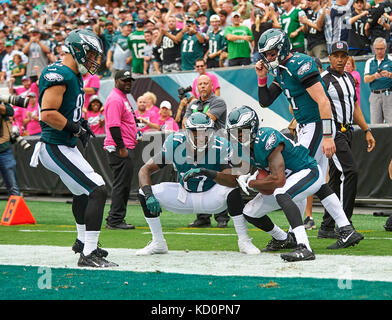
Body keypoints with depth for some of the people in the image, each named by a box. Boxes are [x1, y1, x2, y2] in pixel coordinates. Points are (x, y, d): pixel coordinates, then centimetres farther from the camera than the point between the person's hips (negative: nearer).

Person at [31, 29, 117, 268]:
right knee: (98, 191, -17)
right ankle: (89, 254, -18)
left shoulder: (74, 76, 14)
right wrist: (76, 129, -18)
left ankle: (83, 241, 52)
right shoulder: (59, 75, -19)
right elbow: (48, 114, -26)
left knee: (84, 190, 30)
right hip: (56, 148, -11)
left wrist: (81, 123, 10)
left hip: (66, 147, 11)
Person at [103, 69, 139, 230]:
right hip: (119, 149, -11)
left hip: (127, 148, 11)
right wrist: (122, 148, -24)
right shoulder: (115, 99, -14)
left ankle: (114, 220, 18)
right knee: (121, 184, -10)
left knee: (124, 185, 13)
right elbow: (113, 126, -22)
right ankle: (115, 220, -8)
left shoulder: (123, 97, 20)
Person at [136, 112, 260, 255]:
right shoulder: (175, 145, -20)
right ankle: (158, 243, 3)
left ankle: (244, 241, -18)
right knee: (143, 193, -13)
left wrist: (208, 173, -47)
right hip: (184, 198, 3)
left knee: (233, 190, -33)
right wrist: (149, 196, -32)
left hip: (211, 197, -3)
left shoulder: (220, 147, -24)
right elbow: (145, 170, -16)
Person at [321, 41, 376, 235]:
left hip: (347, 132, 8)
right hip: (332, 131, -8)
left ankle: (327, 226, 12)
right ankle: (344, 224, -16)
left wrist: (367, 131, 19)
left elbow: (355, 107, 24)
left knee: (337, 177, 8)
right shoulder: (323, 80, -9)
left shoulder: (349, 78, 17)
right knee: (350, 172, -18)